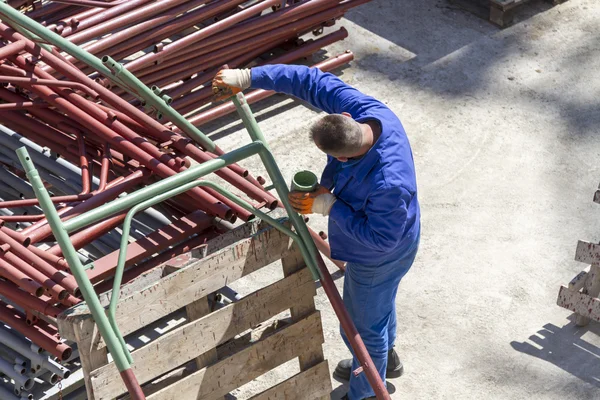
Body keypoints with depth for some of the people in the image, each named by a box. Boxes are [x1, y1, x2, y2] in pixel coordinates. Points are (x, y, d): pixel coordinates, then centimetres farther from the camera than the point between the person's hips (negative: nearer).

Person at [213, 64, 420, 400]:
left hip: (378, 259, -8)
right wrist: (248, 78, -21)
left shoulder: (389, 183, -47)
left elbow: (379, 237, -32)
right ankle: (385, 358, 63)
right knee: (380, 303, 34)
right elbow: (314, 81, -19)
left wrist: (329, 206, -28)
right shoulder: (364, 109, -28)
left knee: (363, 326, 17)